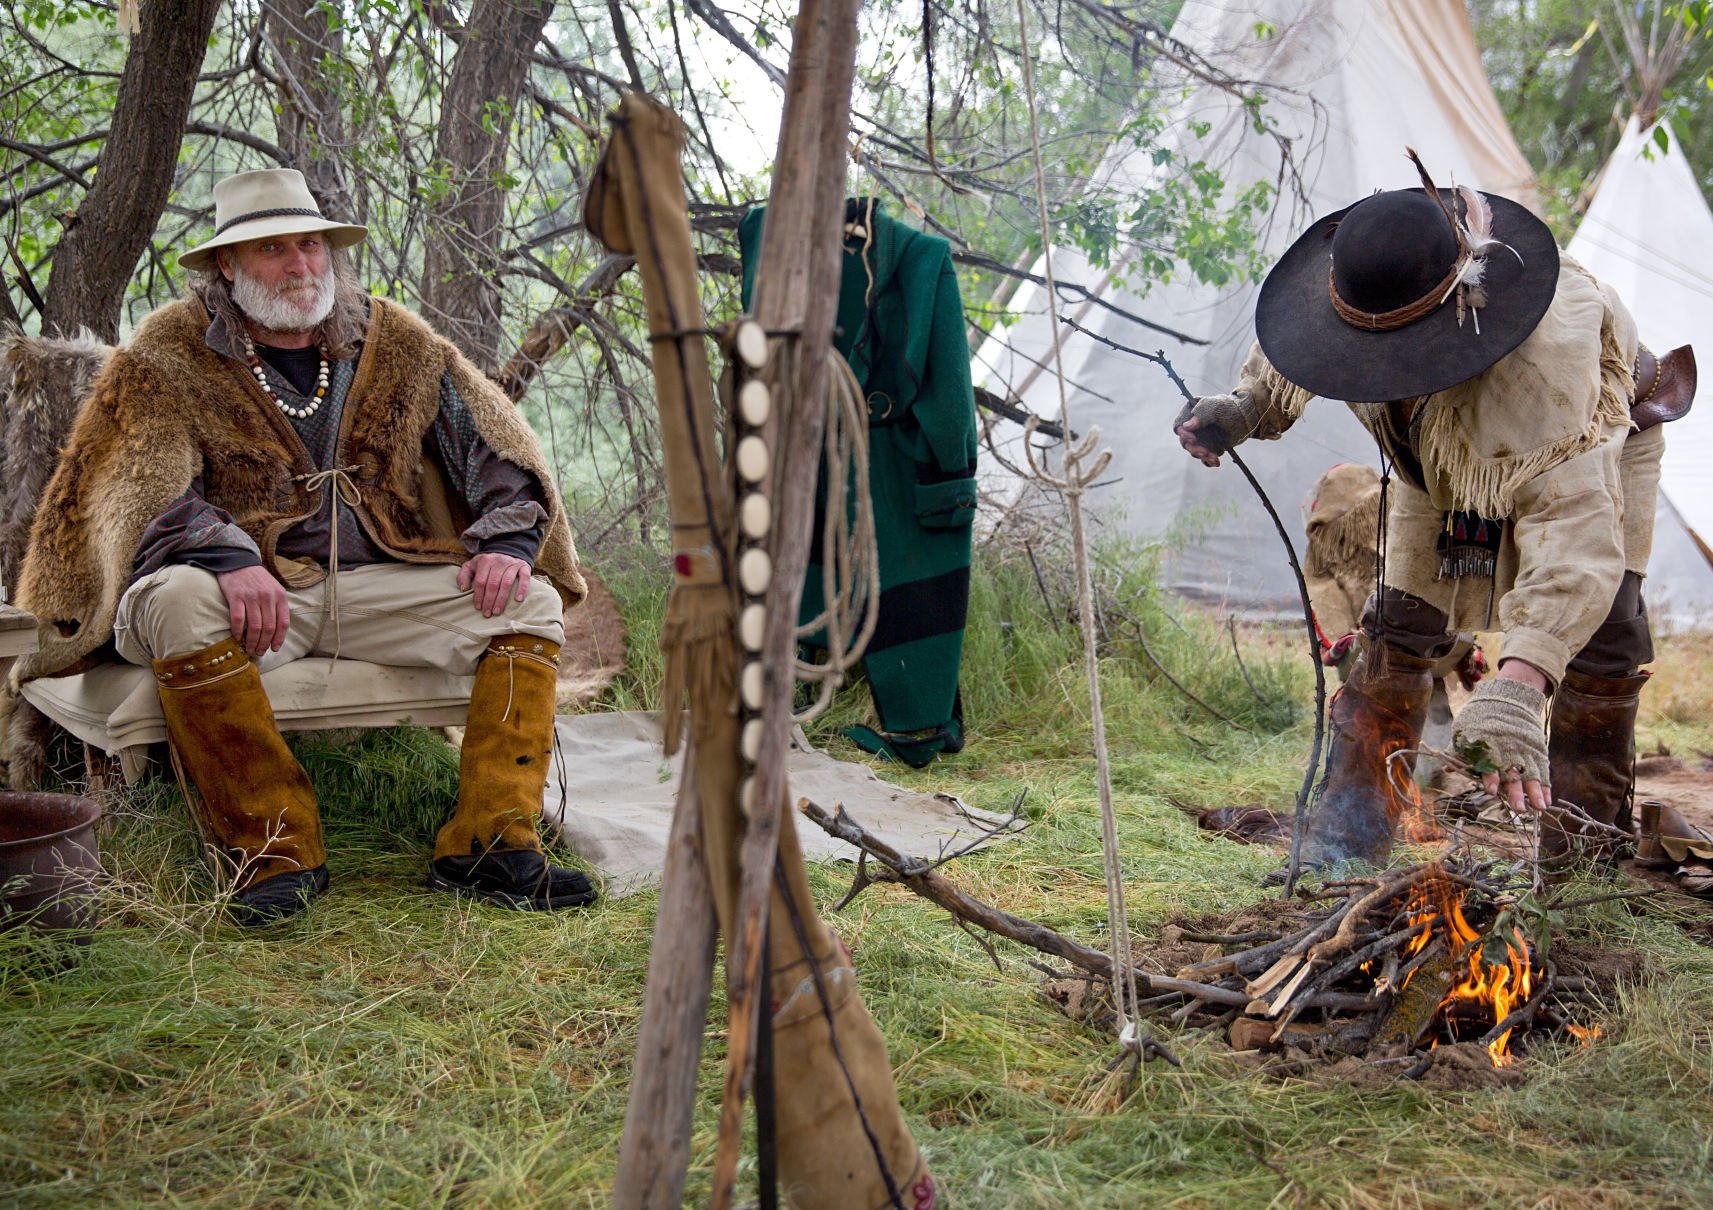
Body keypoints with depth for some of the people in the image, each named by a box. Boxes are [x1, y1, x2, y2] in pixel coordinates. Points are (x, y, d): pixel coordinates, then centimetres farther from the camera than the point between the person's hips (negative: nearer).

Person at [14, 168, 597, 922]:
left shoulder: (395, 343, 13)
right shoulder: (168, 354, 1)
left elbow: (492, 444, 11)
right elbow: (141, 485, -13)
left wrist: (507, 540, -9)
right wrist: (230, 558, -33)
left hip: (375, 583, 4)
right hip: (246, 588, -3)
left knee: (532, 602, -14)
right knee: (181, 600, -37)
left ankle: (488, 843, -19)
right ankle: (276, 851, -27)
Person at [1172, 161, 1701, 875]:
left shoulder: (1542, 358, -51)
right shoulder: (1361, 299, -33)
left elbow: (1573, 521, -61)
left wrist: (1516, 685, -72)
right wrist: (1243, 409, -28)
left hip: (1601, 429, -4)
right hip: (1441, 455, 4)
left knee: (1601, 622, -16)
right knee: (1402, 622, -6)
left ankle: (1587, 837, 0)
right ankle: (1347, 836, 1)